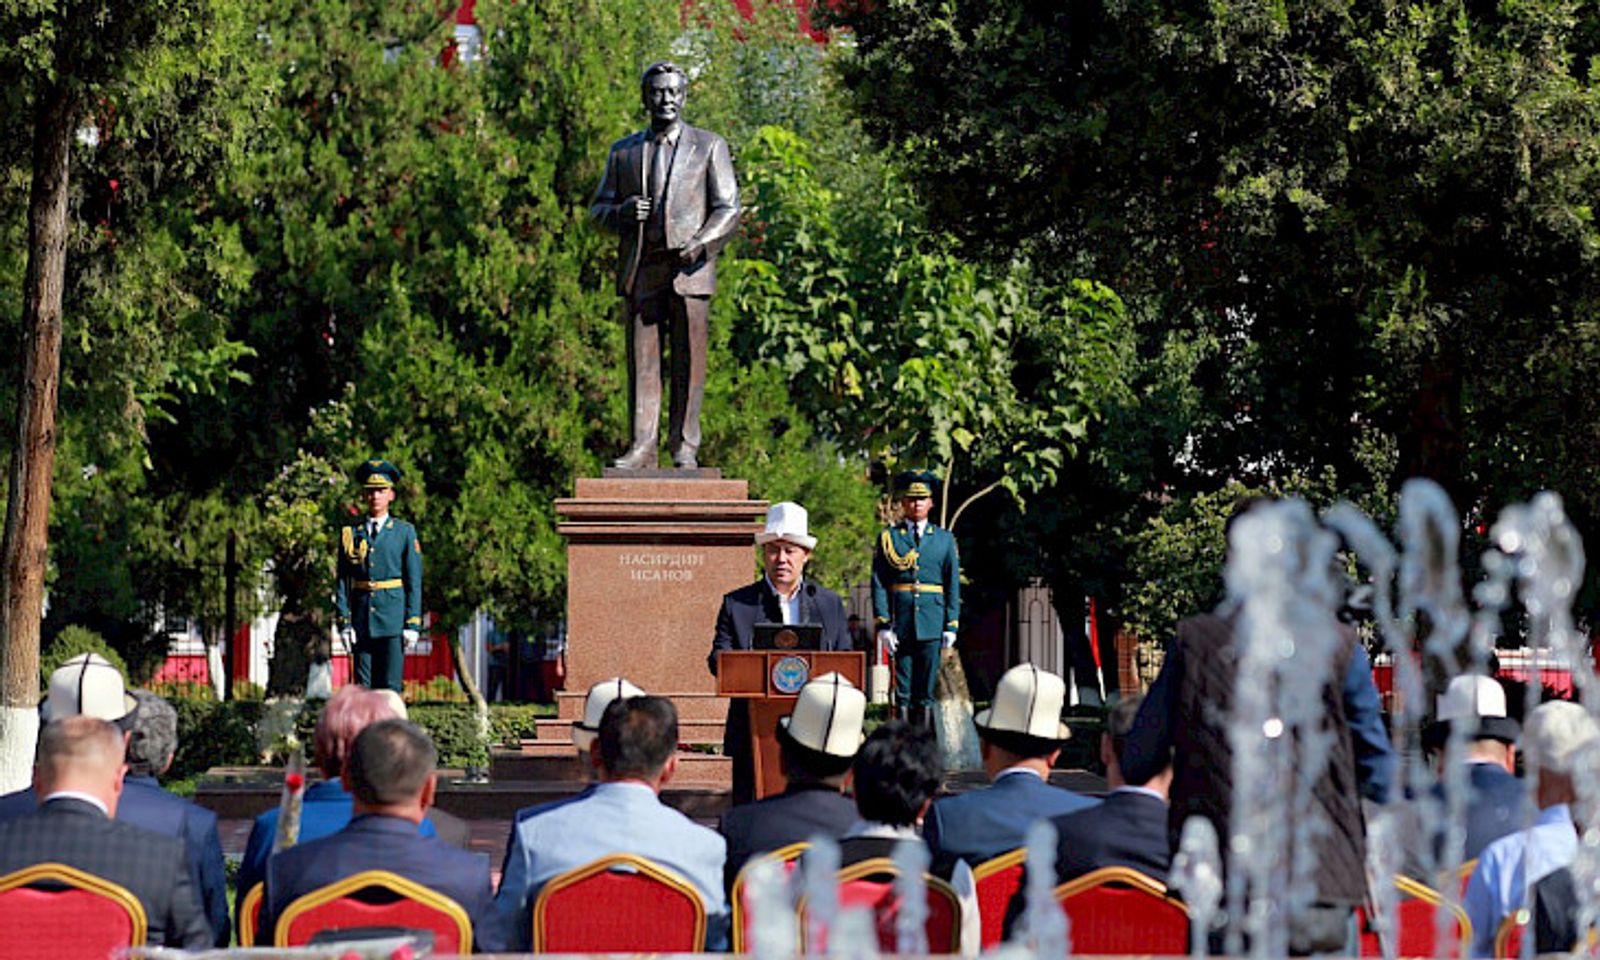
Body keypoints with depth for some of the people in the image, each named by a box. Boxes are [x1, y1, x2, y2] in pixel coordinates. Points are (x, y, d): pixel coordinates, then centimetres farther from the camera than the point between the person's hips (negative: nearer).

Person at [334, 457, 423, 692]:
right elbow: (342, 582, 6)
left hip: (393, 623, -2)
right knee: (364, 688, 3)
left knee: (391, 687, -6)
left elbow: (414, 582, 2)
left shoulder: (405, 532, 5)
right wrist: (344, 622, -2)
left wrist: (413, 624, -5)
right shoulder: (350, 533, 9)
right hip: (362, 623, 2)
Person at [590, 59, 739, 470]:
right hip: (640, 271, 2)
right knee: (642, 359, -1)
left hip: (689, 270, -2)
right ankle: (642, 447, -1)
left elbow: (728, 209, 4)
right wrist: (622, 212, -8)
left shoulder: (709, 147, 9)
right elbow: (598, 209, 16)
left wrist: (702, 243, -15)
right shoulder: (624, 151, 16)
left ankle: (684, 447, 4)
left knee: (689, 360, -2)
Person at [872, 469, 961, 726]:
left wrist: (951, 626, 2)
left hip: (932, 624, 1)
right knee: (903, 689, 0)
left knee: (926, 690, 0)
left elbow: (953, 586, 9)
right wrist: (883, 624, -7)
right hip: (901, 623, -1)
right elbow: (879, 583, 2)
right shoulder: (888, 537, 6)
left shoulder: (944, 539, 11)